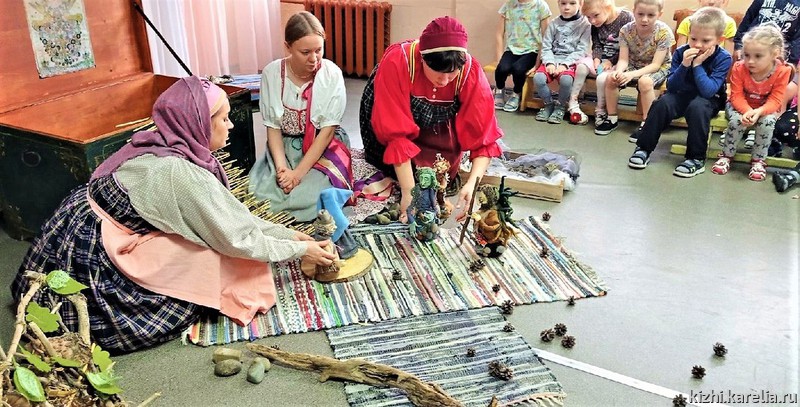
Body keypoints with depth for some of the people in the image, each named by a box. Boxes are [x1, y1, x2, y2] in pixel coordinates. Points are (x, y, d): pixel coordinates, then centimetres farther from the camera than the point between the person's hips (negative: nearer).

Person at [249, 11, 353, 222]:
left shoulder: (332, 73, -12)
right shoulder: (271, 73, -7)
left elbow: (328, 130, -13)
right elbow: (273, 127, -2)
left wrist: (298, 172, -20)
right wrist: (281, 167, -19)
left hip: (324, 147, -2)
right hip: (284, 146, 2)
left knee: (308, 197, -28)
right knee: (261, 194, -22)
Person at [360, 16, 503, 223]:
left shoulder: (471, 72, -29)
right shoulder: (396, 63, -36)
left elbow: (484, 137, -27)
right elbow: (396, 134, -35)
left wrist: (472, 183, -42)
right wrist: (408, 192, -38)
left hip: (435, 125, 2)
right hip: (391, 111, -1)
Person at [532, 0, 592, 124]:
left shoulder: (585, 24, 0)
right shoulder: (553, 24, 8)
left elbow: (581, 50, -7)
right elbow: (546, 47, 5)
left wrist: (565, 64, -18)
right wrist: (549, 63, -14)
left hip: (571, 62, -3)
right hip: (553, 59, 3)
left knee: (566, 80, -35)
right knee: (538, 78, -26)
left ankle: (560, 107, -4)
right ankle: (548, 104, 3)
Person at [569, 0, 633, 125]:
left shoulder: (626, 17, -12)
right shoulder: (596, 24, 5)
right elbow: (597, 46, 7)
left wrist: (611, 61, -17)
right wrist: (596, 59, -14)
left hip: (619, 61, -5)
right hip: (602, 59, 5)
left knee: (602, 78, -31)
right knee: (581, 67, -24)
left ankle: (600, 110, -9)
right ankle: (572, 103, -11)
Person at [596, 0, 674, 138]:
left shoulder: (664, 32, -23)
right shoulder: (626, 30, -15)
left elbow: (655, 65, -25)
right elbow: (623, 60, -15)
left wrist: (633, 74, -39)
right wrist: (619, 71, -39)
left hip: (660, 68, -4)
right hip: (634, 65, 4)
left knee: (645, 81, -35)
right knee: (611, 78, -21)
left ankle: (646, 123, -21)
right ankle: (612, 118, -4)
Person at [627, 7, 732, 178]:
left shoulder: (723, 58, -18)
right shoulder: (681, 52, -10)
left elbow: (708, 91, -28)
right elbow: (671, 86, -13)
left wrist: (697, 65, -30)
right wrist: (684, 65, -28)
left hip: (709, 100, -3)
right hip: (682, 96, 3)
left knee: (697, 107, -36)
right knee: (662, 103, -27)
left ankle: (696, 158, -24)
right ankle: (644, 148, -14)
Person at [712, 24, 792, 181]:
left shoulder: (782, 71, -21)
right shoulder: (739, 68, -21)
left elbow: (775, 100, -20)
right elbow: (737, 96, -19)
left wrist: (759, 111, -42)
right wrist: (747, 110, -40)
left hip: (765, 108, 0)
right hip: (740, 106, 0)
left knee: (767, 121, -31)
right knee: (737, 120, -31)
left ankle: (758, 160, -11)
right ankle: (726, 155, -8)